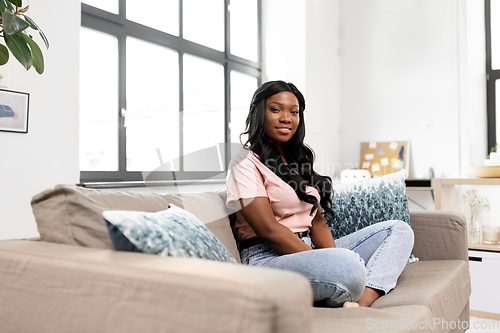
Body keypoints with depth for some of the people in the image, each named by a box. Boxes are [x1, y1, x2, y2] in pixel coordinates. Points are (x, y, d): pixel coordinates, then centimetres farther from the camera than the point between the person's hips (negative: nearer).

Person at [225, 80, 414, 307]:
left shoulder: (299, 161, 20)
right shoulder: (246, 163, -5)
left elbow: (317, 221, 13)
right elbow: (269, 229, -15)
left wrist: (332, 256, -7)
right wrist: (330, 263, -19)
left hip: (308, 251, 9)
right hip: (267, 259, -9)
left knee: (399, 230, 1)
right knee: (348, 265, -38)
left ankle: (363, 301, -23)